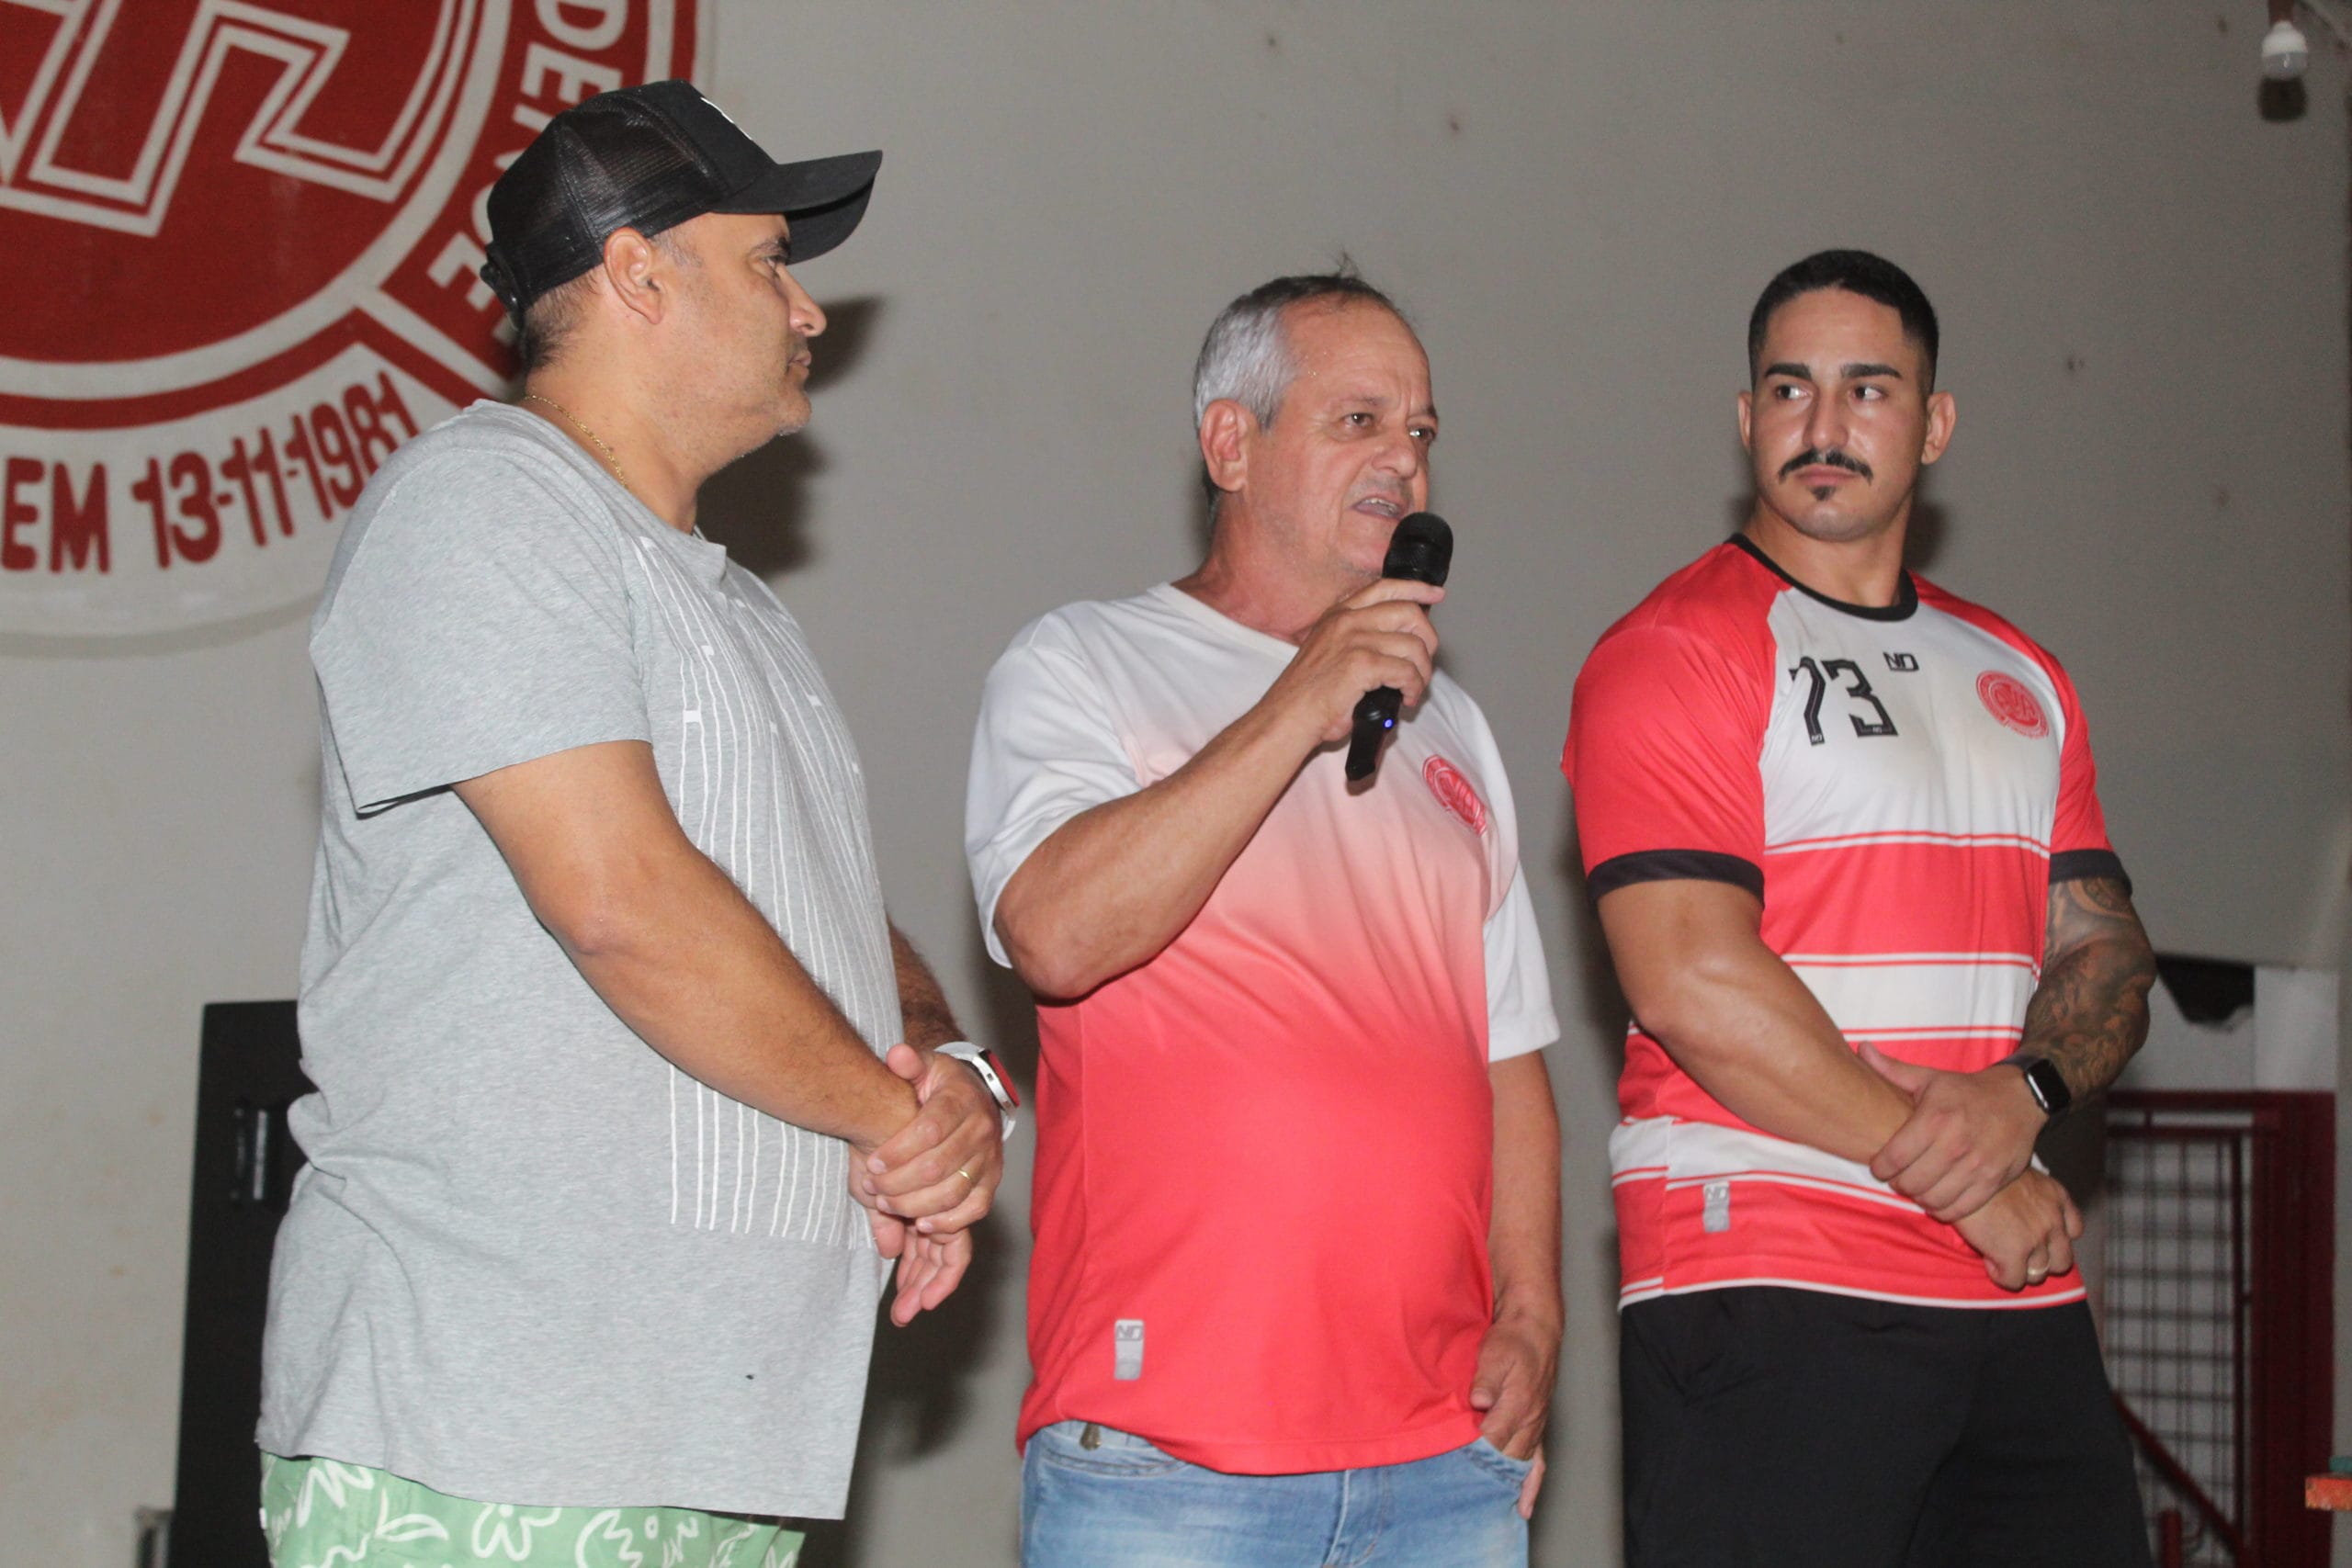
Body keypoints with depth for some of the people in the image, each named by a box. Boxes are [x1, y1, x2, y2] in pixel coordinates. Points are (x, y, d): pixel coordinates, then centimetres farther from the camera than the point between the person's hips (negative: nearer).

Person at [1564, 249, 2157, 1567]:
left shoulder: (2018, 677, 18)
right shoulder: (1676, 653, -4)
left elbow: (2107, 951, 15)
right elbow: (1693, 980, -14)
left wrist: (2025, 1089, -8)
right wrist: (1950, 1173, -11)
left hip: (2023, 1306, 6)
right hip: (1766, 1300, -6)